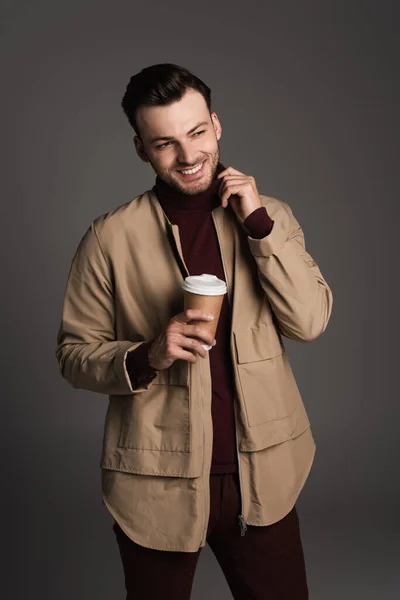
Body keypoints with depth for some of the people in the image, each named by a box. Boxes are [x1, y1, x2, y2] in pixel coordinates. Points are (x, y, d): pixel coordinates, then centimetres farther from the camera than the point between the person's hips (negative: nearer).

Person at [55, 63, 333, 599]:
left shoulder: (271, 217, 1)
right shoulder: (110, 237, -6)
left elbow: (310, 322, -6)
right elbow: (74, 353, -2)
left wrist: (259, 223, -14)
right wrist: (147, 356, -21)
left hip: (262, 476, 2)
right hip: (156, 484, -1)